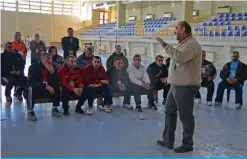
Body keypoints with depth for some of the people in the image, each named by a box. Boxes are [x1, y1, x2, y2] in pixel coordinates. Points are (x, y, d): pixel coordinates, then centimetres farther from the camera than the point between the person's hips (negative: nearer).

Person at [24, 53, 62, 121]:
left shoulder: (52, 67, -2)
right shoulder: (34, 67, -15)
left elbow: (56, 82, -9)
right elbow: (31, 82, -29)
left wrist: (52, 72, -26)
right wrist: (46, 86, -38)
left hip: (46, 90, 5)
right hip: (34, 90, -4)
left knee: (57, 87, -15)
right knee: (31, 88, -35)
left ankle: (54, 108, 1)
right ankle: (30, 110, -18)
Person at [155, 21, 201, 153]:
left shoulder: (192, 44, -16)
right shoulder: (183, 43, 18)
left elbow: (179, 57, -33)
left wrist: (164, 45, -25)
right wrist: (171, 77, 19)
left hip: (186, 87, -11)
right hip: (176, 85, 11)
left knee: (186, 116, 0)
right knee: (169, 113, 16)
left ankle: (187, 144, 15)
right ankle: (168, 141, 28)